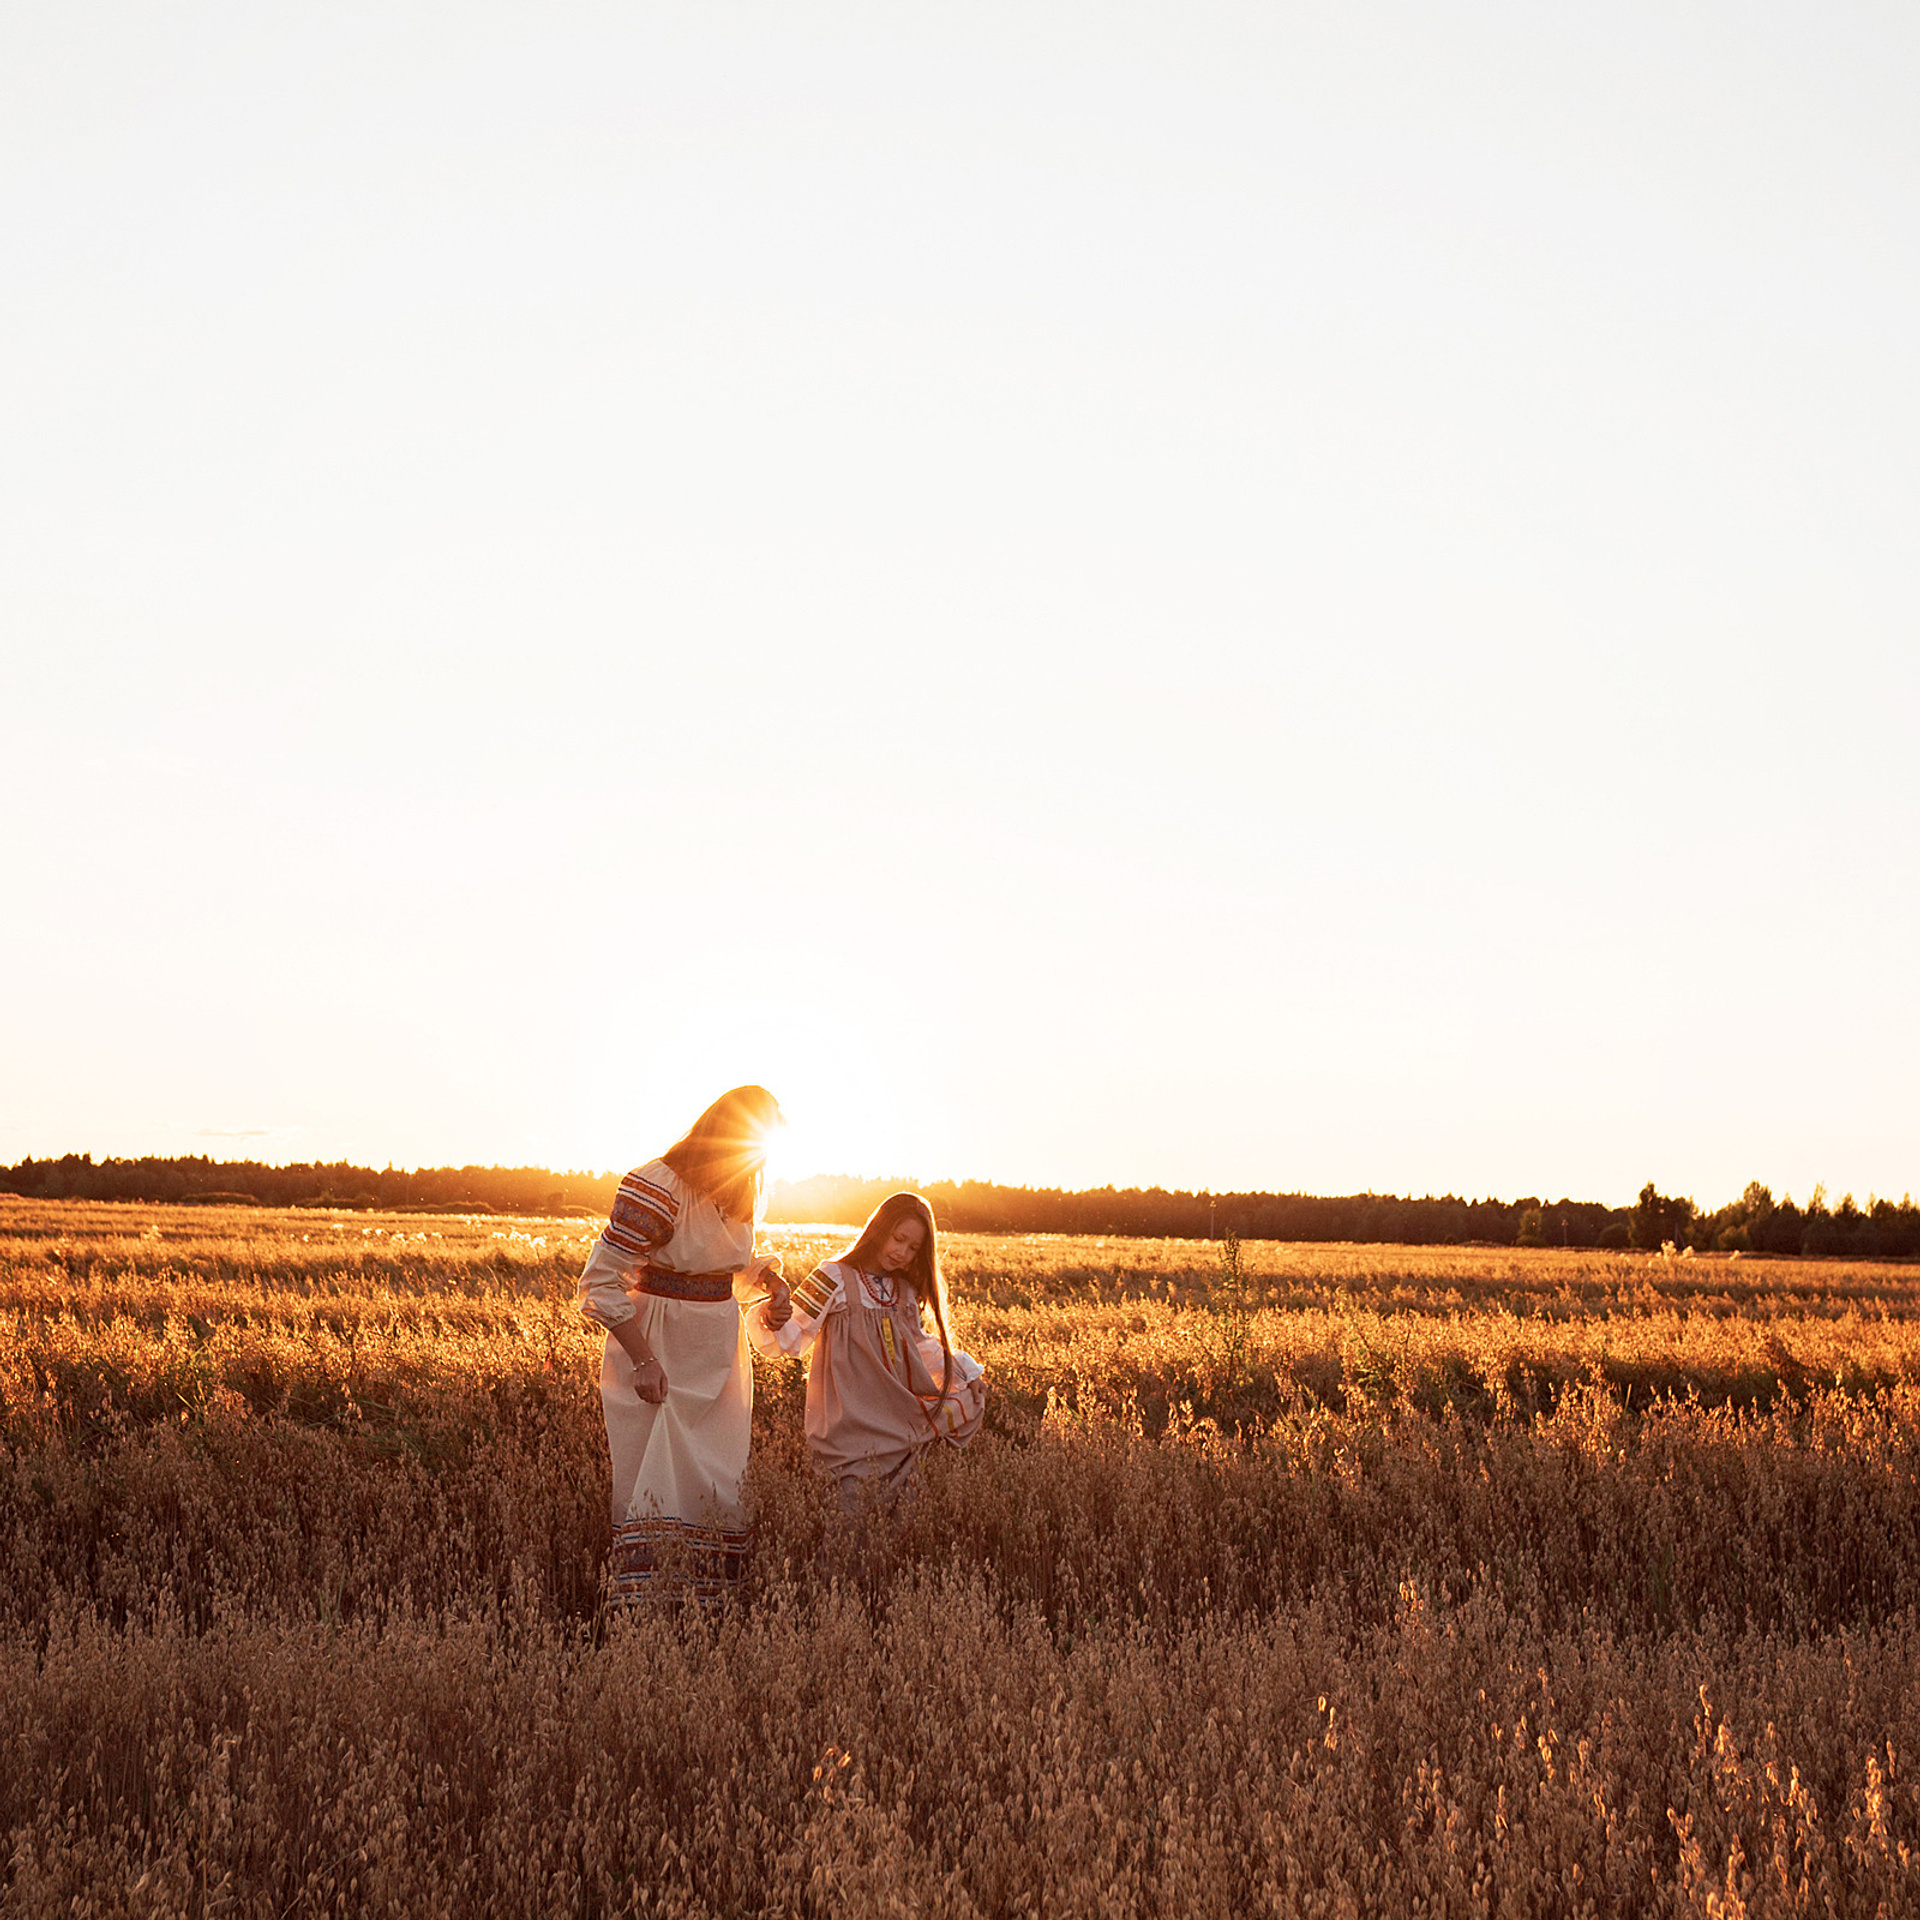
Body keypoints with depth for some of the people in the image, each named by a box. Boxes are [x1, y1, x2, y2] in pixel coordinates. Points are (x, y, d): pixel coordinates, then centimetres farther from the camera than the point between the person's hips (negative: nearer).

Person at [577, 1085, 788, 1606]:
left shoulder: (738, 1192, 5)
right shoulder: (656, 1189, -19)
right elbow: (600, 1283, -17)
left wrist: (770, 1276, 2)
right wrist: (644, 1360, -20)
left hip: (720, 1353, 7)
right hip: (656, 1350, -7)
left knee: (720, 1480, 6)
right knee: (656, 1479, -8)